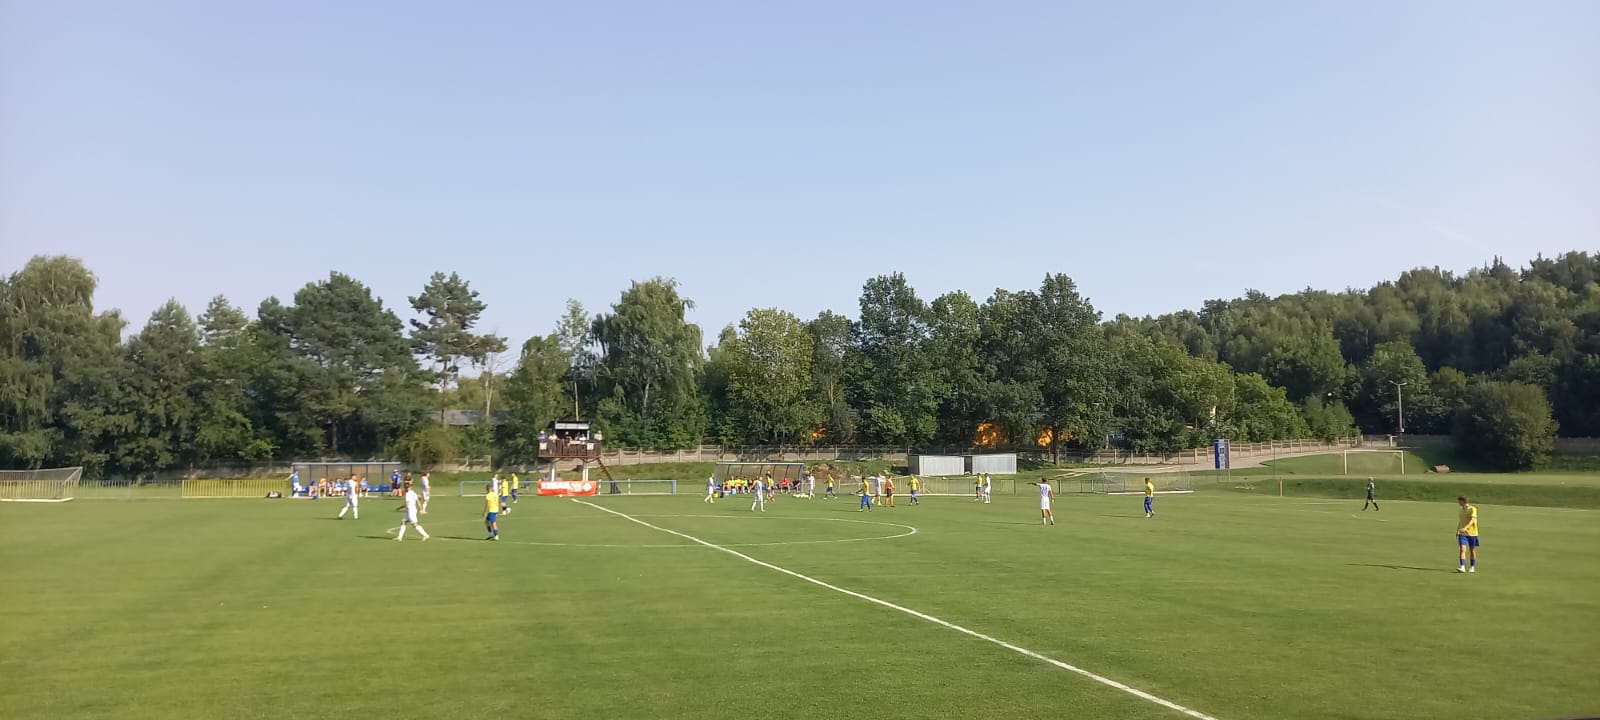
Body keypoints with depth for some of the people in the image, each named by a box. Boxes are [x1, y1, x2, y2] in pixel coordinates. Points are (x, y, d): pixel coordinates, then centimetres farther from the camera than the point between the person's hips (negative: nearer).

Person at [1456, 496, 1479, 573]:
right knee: (1463, 549, -10)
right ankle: (1462, 567, -17)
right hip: (1462, 534, 4)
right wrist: (1457, 530, 21)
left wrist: (1465, 528, -36)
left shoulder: (1472, 509, -10)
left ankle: (1472, 567, 21)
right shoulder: (1461, 510, 10)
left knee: (1472, 550, 8)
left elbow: (1472, 520, -22)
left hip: (1472, 533, -4)